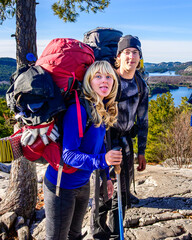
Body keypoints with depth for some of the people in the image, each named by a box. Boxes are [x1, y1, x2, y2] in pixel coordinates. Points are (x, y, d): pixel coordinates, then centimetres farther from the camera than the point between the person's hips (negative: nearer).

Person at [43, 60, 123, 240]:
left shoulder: (104, 110, 0)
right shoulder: (78, 110, -25)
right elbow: (68, 154, -27)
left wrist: (106, 176, 13)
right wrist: (102, 160, -39)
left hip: (83, 184, 8)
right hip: (62, 185, -7)